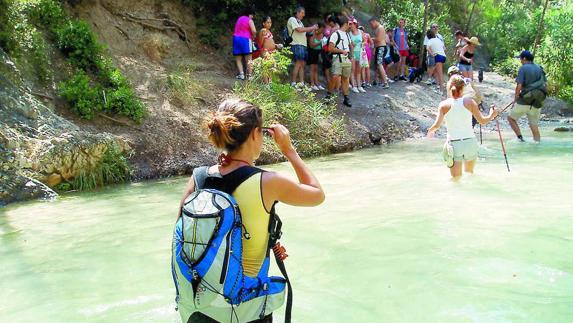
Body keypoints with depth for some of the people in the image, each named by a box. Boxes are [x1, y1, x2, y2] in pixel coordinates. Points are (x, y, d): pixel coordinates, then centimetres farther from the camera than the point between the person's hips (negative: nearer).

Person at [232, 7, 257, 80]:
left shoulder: (239, 18, 18)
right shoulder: (249, 20, -3)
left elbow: (237, 30, 17)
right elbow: (254, 31, -15)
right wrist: (252, 37, 5)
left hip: (236, 38, 5)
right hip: (245, 39, -5)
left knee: (238, 59, 7)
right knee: (248, 59, -2)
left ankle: (241, 74, -5)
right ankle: (249, 75, -7)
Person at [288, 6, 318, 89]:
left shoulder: (299, 21, 25)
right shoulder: (292, 19, -3)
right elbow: (299, 29, -14)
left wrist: (312, 29, 8)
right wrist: (312, 28, -8)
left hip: (303, 45, 9)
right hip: (297, 45, -9)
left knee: (302, 65, 5)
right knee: (298, 64, -13)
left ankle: (301, 83, 4)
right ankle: (293, 83, -11)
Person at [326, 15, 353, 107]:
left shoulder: (347, 34, 18)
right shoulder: (335, 34, -6)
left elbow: (350, 45, 31)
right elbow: (330, 48, -13)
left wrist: (350, 56, 16)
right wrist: (342, 51, -14)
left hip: (347, 59, 7)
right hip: (338, 59, -7)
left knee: (345, 78, 7)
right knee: (335, 77, -19)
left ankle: (346, 98, 10)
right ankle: (328, 94, -2)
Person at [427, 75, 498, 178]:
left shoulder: (444, 105, -4)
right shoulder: (469, 102, -2)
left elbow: (437, 125, -10)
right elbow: (482, 120, 1)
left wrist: (430, 130, 12)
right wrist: (492, 115, 21)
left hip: (454, 144, -1)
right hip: (470, 142, 1)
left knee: (456, 178, 6)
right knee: (470, 173, 23)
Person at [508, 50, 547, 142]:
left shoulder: (523, 68, -8)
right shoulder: (539, 68, 10)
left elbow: (519, 86, -15)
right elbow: (544, 84, 12)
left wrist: (516, 98, -2)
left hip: (524, 101, -5)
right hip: (536, 103, 5)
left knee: (511, 118, 13)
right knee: (534, 127, 12)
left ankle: (520, 137, -2)